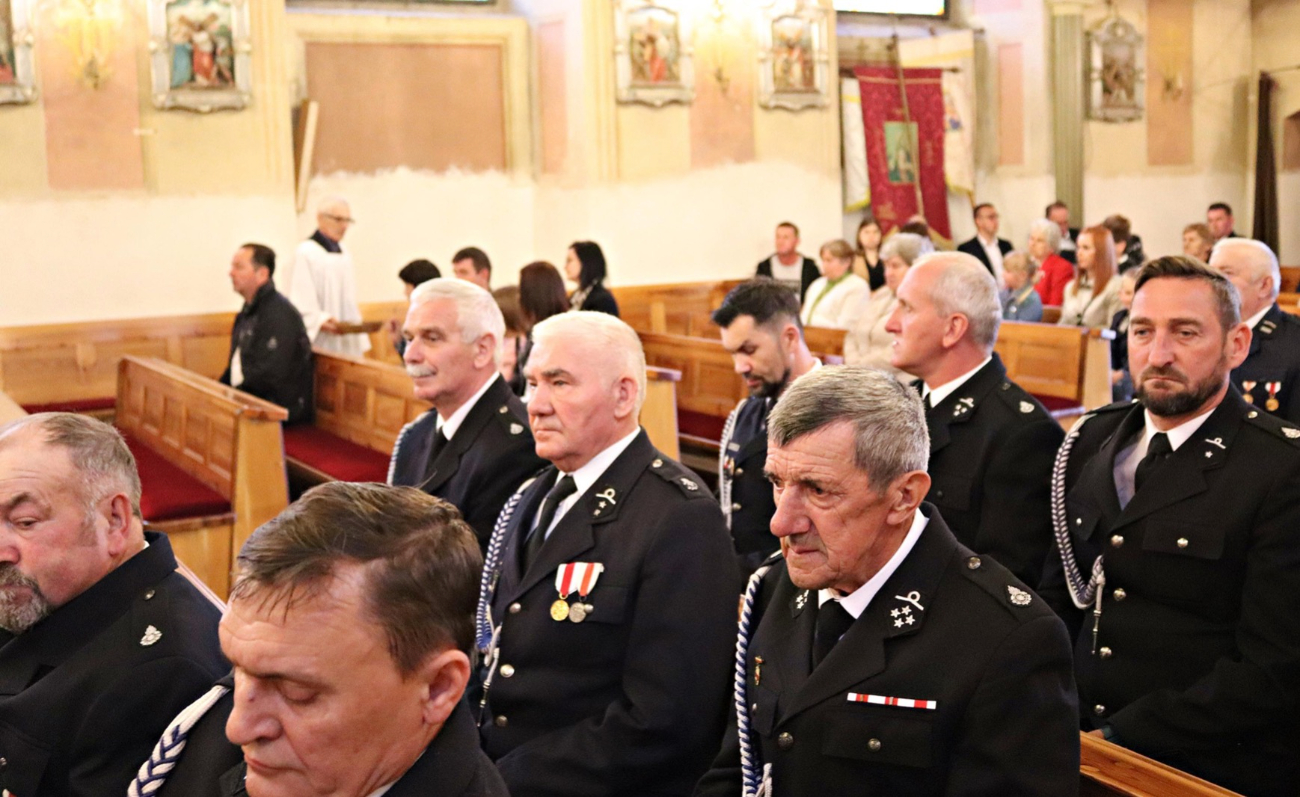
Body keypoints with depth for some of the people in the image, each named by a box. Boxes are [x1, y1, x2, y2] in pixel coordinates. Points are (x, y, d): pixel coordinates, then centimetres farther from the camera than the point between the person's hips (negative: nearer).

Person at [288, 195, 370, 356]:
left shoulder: (344, 255, 16)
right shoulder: (304, 254, -6)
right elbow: (300, 304, -13)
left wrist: (362, 342, 12)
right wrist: (321, 321, -29)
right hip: (322, 346, -7)